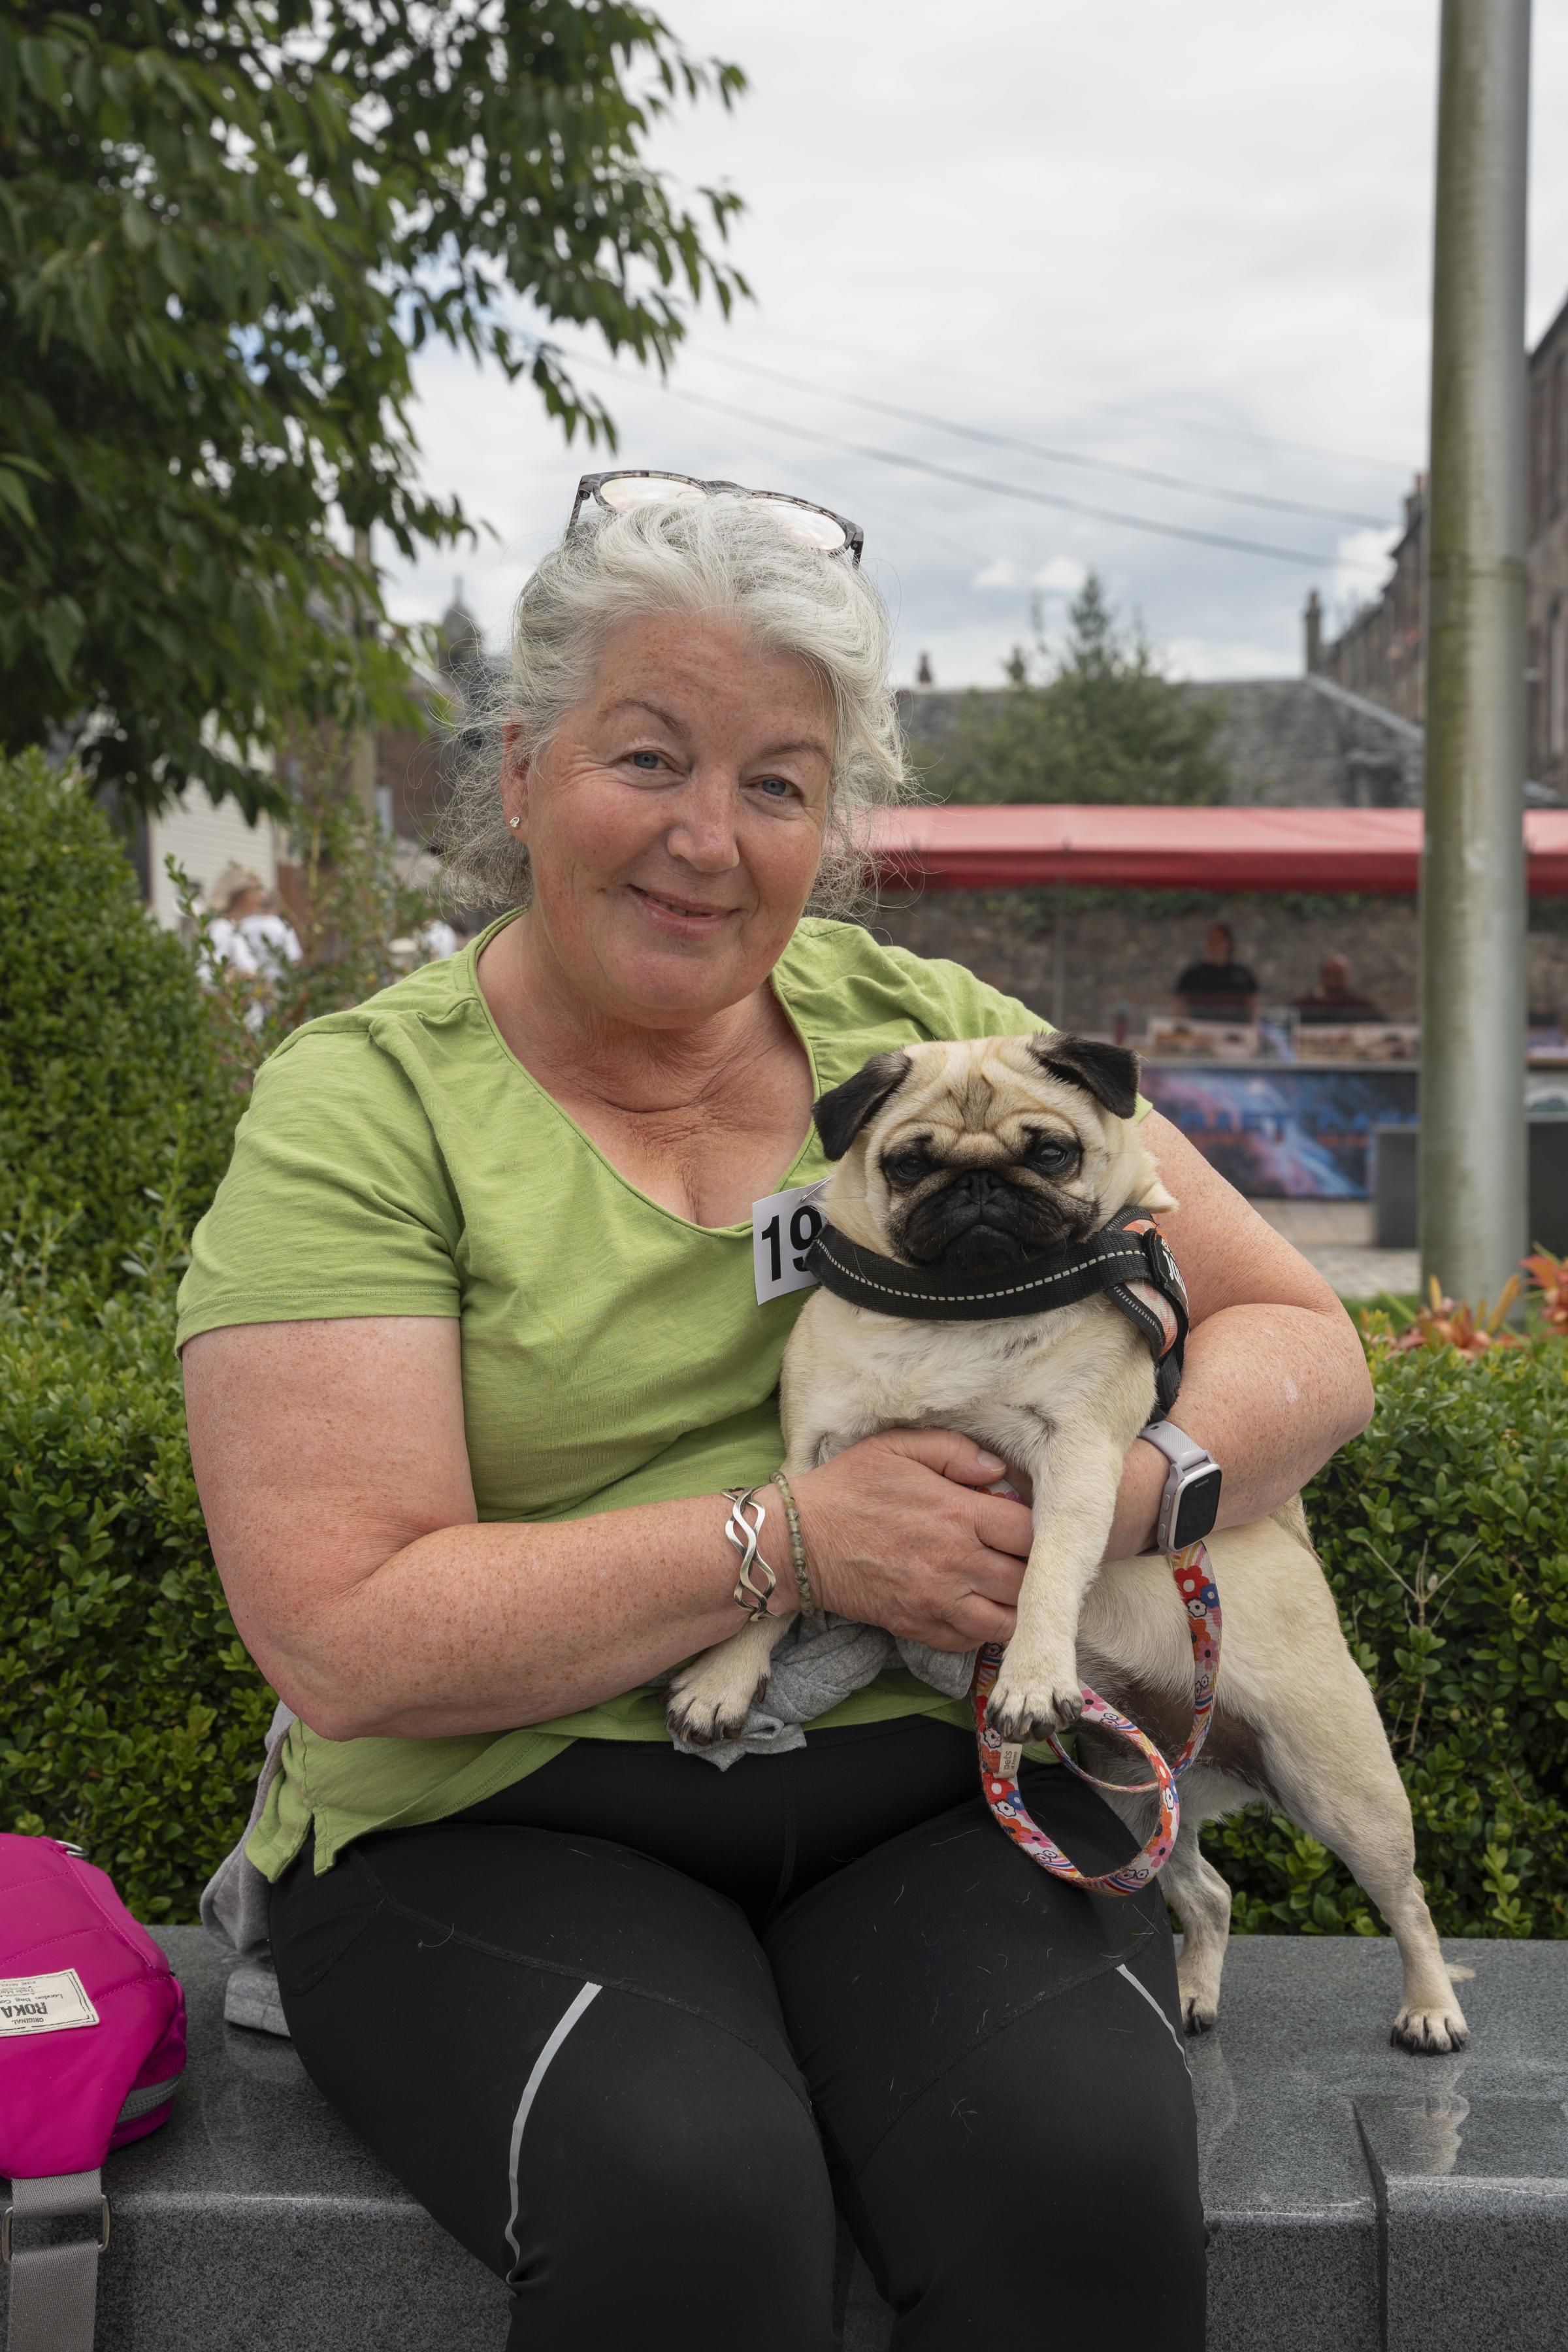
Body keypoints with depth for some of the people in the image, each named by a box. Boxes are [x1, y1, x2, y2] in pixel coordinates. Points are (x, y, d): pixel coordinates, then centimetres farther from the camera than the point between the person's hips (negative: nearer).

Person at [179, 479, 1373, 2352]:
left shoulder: (928, 1032, 9)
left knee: (1082, 2168, -25)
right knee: (685, 2187, -31)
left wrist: (1132, 1483, -12)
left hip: (936, 1794, 3)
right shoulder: (362, 1110, -2)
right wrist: (790, 1541, -17)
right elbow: (345, 1640, -11)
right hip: (504, 1826, -2)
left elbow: (1300, 1339, 10)